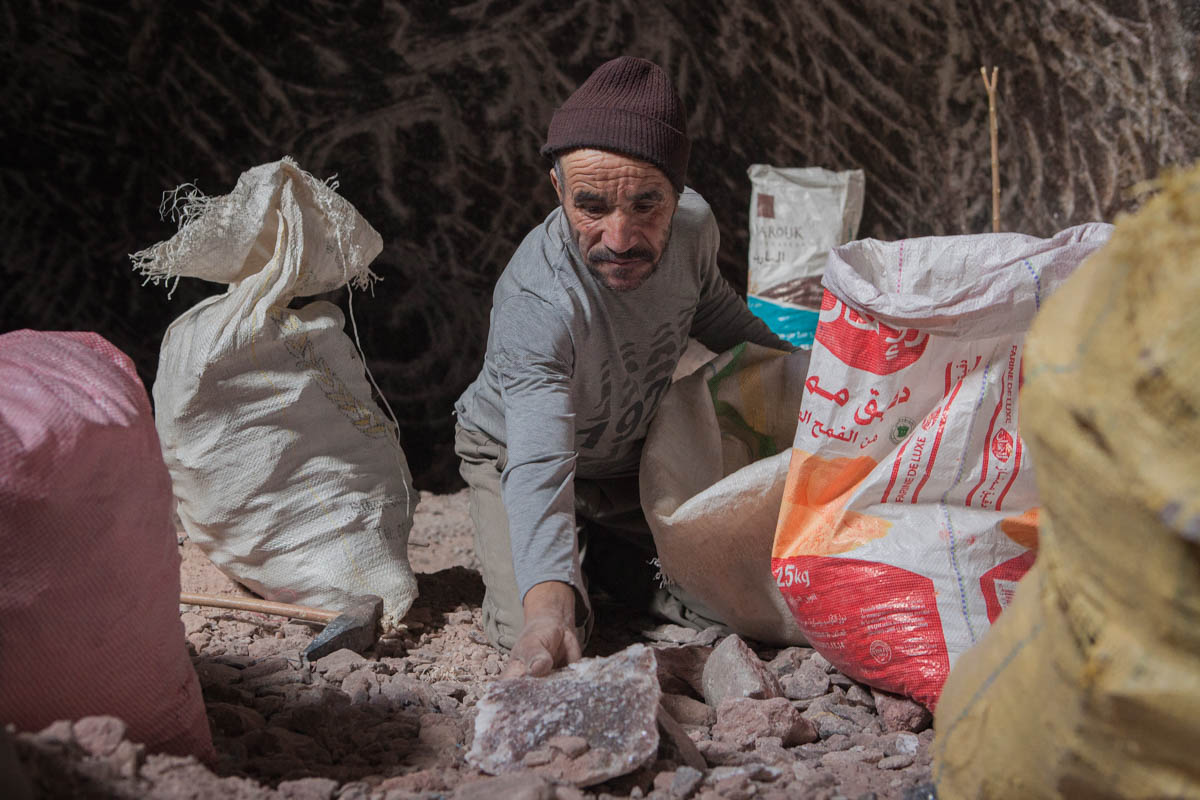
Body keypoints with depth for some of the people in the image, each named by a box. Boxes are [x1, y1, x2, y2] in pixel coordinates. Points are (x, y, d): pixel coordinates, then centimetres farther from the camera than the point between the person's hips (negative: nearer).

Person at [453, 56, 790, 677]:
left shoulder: (693, 224, -22)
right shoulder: (536, 304, -42)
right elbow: (538, 467, -52)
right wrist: (546, 603, -68)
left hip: (637, 452, 5)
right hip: (512, 455, -4)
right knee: (540, 637, -22)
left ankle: (613, 554, 21)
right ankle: (578, 557, 11)